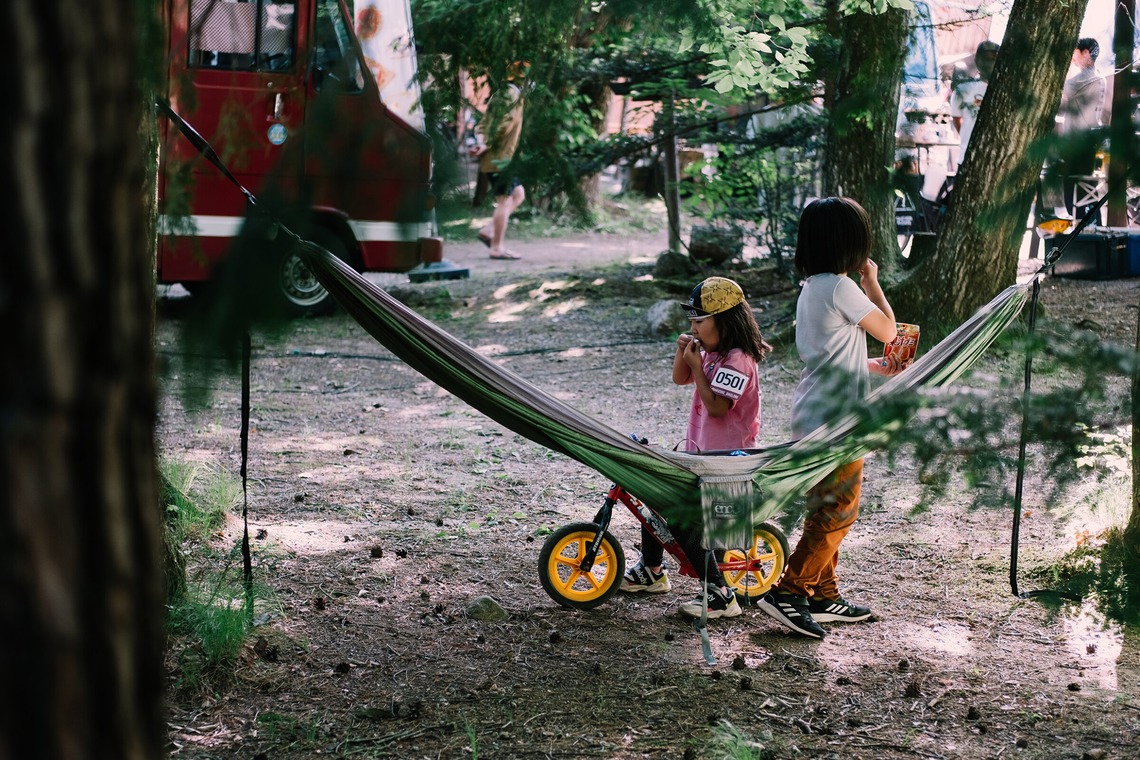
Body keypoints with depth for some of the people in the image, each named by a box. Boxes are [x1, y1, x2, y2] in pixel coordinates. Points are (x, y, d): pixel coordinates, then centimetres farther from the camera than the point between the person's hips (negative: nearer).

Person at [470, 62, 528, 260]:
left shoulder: (502, 94, 16)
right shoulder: (512, 95, -14)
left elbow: (482, 125, 10)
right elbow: (500, 125, -23)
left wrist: (481, 142, -4)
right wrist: (486, 145, -18)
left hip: (499, 158, 10)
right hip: (498, 157, -10)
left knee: (518, 194, 16)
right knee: (505, 201, -5)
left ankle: (489, 231, 11)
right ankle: (497, 247, -1)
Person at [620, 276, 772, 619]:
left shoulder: (737, 359, -20)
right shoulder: (712, 352, 8)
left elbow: (716, 406, -26)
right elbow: (680, 378, 15)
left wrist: (697, 365, -20)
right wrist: (682, 351, -3)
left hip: (726, 459, -10)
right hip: (700, 450, 10)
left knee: (683, 520, -14)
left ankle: (719, 595, -5)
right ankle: (651, 572, 31)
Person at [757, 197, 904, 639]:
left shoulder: (812, 288, 12)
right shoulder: (840, 288, -18)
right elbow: (887, 331, -6)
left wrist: (877, 367, 19)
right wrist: (872, 282, 6)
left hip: (813, 418, 10)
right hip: (833, 421, -10)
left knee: (827, 513, 17)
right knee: (836, 515, -3)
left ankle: (823, 596, 25)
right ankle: (787, 591, -1)